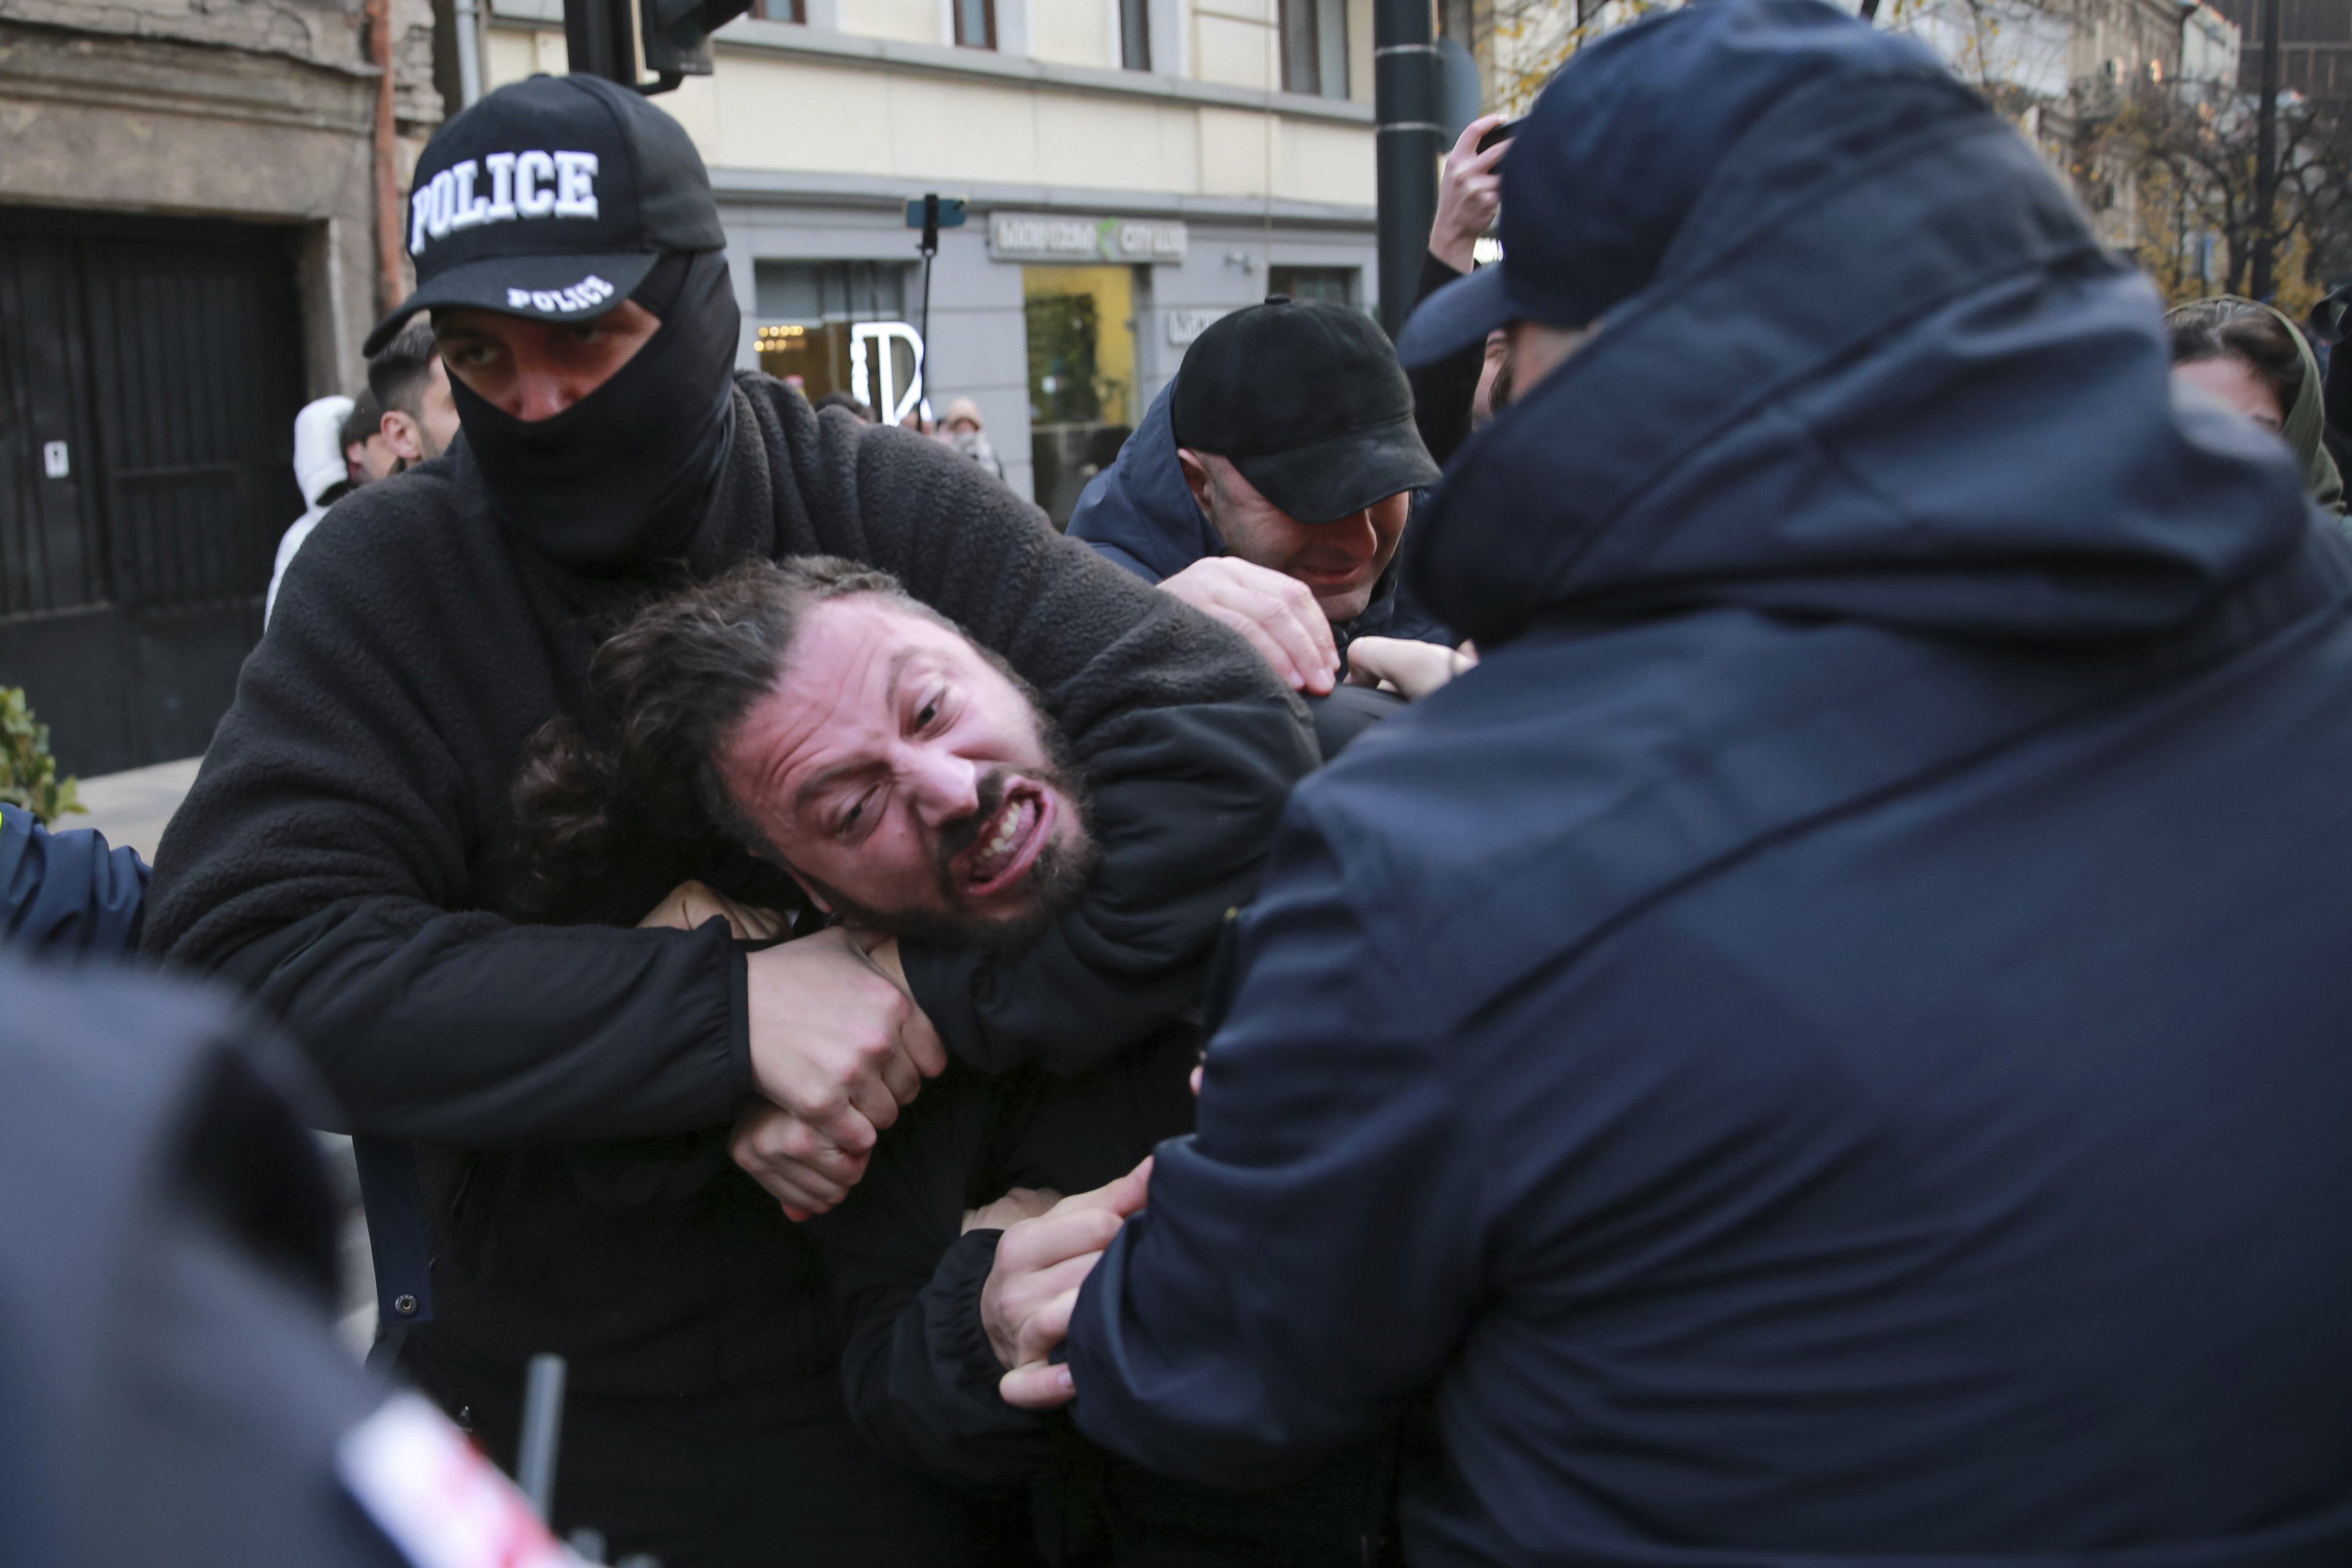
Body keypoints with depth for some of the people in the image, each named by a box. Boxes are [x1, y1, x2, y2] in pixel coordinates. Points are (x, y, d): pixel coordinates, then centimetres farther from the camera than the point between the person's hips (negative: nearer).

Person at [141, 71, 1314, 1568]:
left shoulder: (887, 510, -13)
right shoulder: (389, 575, -11)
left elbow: (1232, 741, -21)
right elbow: (240, 952, -22)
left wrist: (942, 1016, -29)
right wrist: (727, 1009, -30)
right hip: (519, 1379, 2)